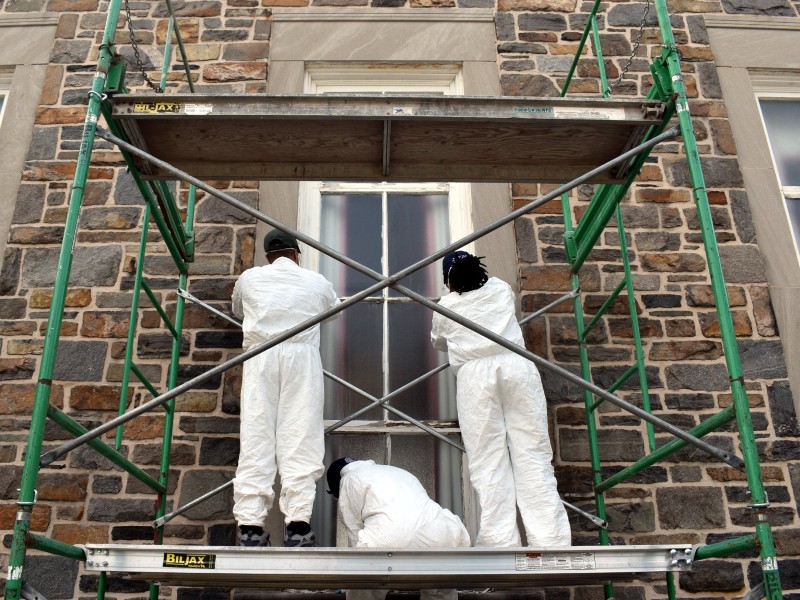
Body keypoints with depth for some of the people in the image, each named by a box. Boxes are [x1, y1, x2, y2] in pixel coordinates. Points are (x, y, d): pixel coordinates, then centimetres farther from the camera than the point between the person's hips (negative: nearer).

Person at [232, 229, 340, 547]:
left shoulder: (249, 278, 15)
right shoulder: (316, 281, 15)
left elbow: (238, 312, 34)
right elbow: (334, 306, 36)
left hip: (260, 357, 1)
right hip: (301, 356, -1)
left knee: (255, 437, -2)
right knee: (299, 437, -4)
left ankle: (250, 526, -7)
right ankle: (297, 525, -11)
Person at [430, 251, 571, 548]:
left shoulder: (445, 306, 17)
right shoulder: (502, 289, 21)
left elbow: (438, 342, 34)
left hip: (475, 373, -1)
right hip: (516, 365, 2)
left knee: (489, 461, -3)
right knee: (532, 452, -2)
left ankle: (501, 540, -10)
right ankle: (551, 540, -7)